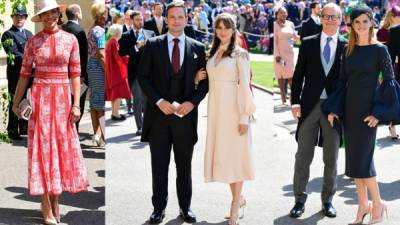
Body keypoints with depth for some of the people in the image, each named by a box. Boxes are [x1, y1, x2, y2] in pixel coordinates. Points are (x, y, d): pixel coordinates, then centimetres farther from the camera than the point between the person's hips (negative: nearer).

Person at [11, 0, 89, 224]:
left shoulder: (71, 39, 3)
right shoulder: (33, 42, 2)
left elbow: (75, 74, 2)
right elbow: (25, 74, 5)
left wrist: (76, 104, -6)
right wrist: (16, 103, 1)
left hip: (63, 98, 2)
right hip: (40, 97, -1)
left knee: (63, 147, 4)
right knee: (43, 147, -1)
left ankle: (55, 199, 17)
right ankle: (46, 206, 4)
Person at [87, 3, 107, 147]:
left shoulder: (91, 30, 14)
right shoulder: (100, 31, -12)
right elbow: (101, 54, -19)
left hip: (91, 65, 9)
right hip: (99, 67, -9)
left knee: (94, 101, 9)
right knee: (101, 102, -6)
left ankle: (97, 134, 14)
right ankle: (100, 135, -7)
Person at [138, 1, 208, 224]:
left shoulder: (197, 48, 5)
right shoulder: (153, 44, 2)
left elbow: (204, 80, 7)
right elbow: (143, 76, 1)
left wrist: (192, 102, -9)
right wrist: (159, 101, -11)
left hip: (186, 114, 1)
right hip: (159, 114, -1)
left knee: (184, 166, 10)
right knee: (159, 166, 6)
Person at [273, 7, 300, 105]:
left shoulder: (290, 24, 7)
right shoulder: (276, 24, -5)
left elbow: (295, 37, 15)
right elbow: (275, 40, -8)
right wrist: (277, 54, -13)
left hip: (290, 52, 3)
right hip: (280, 53, -3)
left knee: (290, 74, 2)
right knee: (280, 74, 2)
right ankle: (283, 97, 7)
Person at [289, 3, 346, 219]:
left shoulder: (347, 46, 2)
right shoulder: (308, 43, 4)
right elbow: (298, 74, 3)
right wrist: (295, 101, -6)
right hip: (309, 106, 0)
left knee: (331, 159, 9)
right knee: (303, 156, 4)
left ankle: (327, 200, 23)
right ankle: (300, 199, 15)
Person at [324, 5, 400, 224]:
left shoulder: (379, 49, -7)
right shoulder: (348, 50, 7)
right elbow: (343, 81, 11)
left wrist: (379, 112, -13)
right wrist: (334, 108, 3)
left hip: (367, 109, -5)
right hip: (348, 108, 5)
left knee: (362, 159, -6)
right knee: (353, 158, 9)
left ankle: (377, 204, 13)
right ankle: (363, 204, 21)